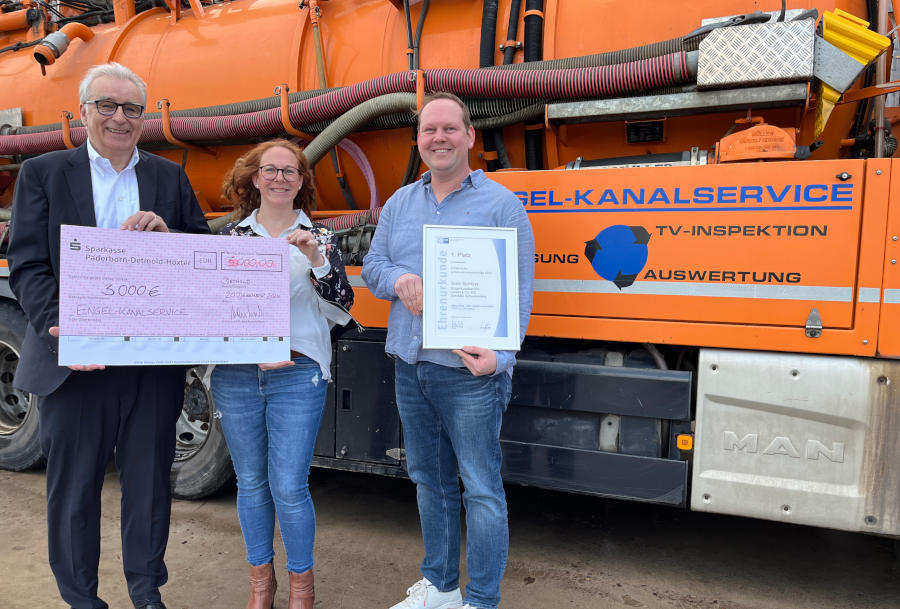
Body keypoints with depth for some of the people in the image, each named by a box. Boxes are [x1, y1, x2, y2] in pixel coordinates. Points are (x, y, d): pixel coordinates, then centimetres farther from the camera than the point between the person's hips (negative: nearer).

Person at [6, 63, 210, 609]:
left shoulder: (170, 178, 9)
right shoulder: (43, 173, 4)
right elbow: (27, 266, -4)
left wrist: (166, 233, -14)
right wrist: (59, 330, -20)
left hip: (155, 359, 2)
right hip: (75, 359, -1)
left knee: (149, 480, 13)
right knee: (74, 485, 12)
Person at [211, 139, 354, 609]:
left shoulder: (319, 237, 4)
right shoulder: (230, 234, 9)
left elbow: (342, 307, -3)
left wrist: (317, 260, -17)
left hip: (298, 376, -2)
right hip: (236, 376, 3)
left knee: (289, 487, -2)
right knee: (251, 483, 13)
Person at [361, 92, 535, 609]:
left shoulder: (501, 204, -3)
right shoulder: (400, 204, 14)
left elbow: (519, 292, -8)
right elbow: (372, 265, 16)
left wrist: (500, 356, -22)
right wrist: (398, 279, -8)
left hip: (469, 372, -6)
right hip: (410, 367, 6)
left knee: (481, 489, 1)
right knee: (429, 479, 18)